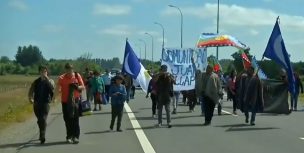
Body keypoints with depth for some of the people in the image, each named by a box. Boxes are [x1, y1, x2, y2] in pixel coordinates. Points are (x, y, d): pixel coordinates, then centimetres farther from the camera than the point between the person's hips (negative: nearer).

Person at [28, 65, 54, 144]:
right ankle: (41, 135, 32)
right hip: (37, 103, 3)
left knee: (43, 119, -16)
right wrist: (30, 98, -7)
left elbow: (52, 87, -19)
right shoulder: (36, 82, 10)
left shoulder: (50, 81, 3)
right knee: (39, 120, 13)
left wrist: (47, 79, -23)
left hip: (45, 103, -3)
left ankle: (42, 136, -19)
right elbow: (31, 91, 9)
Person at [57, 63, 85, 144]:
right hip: (65, 101, 1)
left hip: (75, 100, -1)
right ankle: (69, 136, 15)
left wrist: (78, 87, -16)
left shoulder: (77, 76, 1)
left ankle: (76, 136, -1)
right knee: (67, 119, 5)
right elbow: (59, 89, 0)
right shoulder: (62, 78, 0)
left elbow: (83, 87, 4)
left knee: (75, 119, -4)